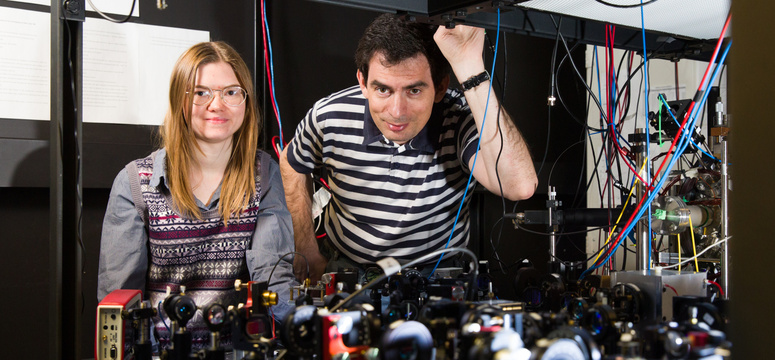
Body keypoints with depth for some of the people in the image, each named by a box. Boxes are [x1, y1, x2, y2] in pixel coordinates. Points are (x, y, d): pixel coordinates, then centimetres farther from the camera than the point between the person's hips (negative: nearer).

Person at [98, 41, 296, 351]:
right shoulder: (134, 183, 2)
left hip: (237, 345, 1)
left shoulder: (264, 174, 7)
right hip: (160, 347, -1)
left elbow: (272, 273, -3)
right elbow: (117, 295, 0)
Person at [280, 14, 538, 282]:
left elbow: (520, 187, -44)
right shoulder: (329, 118, -16)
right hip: (347, 267, 1)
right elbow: (292, 163, 7)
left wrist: (470, 68, -46)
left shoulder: (461, 119, -25)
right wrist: (307, 250, 6)